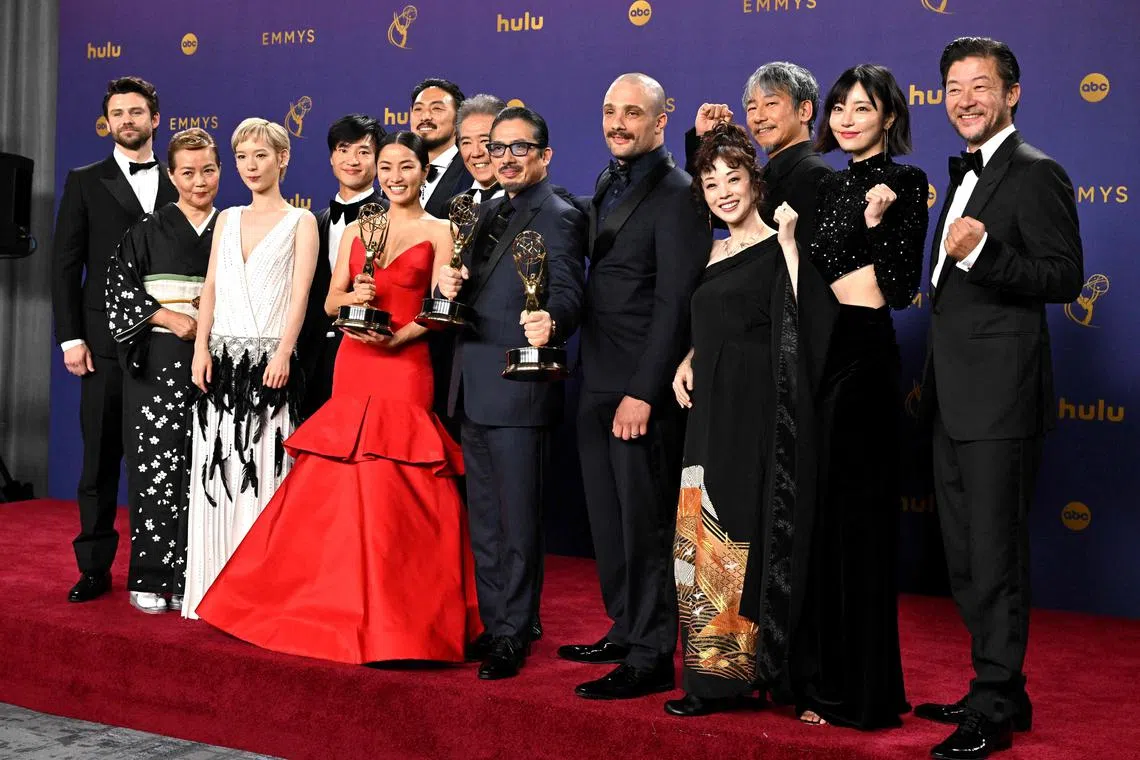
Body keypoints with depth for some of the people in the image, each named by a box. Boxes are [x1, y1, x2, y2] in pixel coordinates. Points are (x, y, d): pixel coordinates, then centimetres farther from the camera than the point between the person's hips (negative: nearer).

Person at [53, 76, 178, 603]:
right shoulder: (85, 182, 8)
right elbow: (65, 265, 4)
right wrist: (70, 337, -4)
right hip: (106, 342, -1)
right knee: (100, 457, 2)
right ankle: (94, 568, 11)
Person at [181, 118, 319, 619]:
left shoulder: (300, 222, 5)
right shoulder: (228, 219, 17)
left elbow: (299, 294, -5)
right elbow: (211, 288, 12)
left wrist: (284, 353, -17)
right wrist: (201, 348, -1)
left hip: (269, 358, -4)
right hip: (223, 357, 4)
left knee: (264, 468, -6)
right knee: (217, 468, 3)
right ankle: (218, 587, 9)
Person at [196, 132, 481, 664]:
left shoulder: (438, 232, 2)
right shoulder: (356, 231, 15)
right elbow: (329, 302, 13)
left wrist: (396, 338, -18)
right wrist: (351, 297, -8)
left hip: (404, 368, -4)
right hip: (352, 368, 4)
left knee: (394, 492, -6)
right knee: (344, 490, 4)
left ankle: (396, 616, 2)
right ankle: (344, 605, 15)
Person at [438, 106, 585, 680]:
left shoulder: (559, 218, -9)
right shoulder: (488, 212, 17)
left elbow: (566, 293, -22)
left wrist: (550, 323, -44)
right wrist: (450, 284, -3)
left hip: (519, 392, -9)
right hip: (475, 389, 9)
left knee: (517, 521, 0)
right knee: (483, 520, 16)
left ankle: (513, 637, 10)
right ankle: (493, 623, 28)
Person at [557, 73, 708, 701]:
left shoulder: (676, 193, -12)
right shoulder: (606, 186, 15)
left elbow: (674, 303, -17)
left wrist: (643, 392, -20)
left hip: (641, 388, -8)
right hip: (597, 383, 9)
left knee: (644, 521, -1)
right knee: (608, 518, 15)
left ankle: (651, 658, 8)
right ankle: (625, 631, 28)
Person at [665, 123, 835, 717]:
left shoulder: (775, 246, -7)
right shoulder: (716, 252, 16)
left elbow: (799, 319, -22)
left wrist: (788, 241, -25)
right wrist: (689, 361, 9)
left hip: (757, 413, -8)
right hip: (712, 411, 8)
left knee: (746, 533, -3)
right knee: (704, 536, 8)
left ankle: (739, 673, 6)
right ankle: (716, 673, 15)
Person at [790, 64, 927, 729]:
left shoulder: (904, 183, -3)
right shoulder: (828, 183, 17)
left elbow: (902, 286, -10)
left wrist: (876, 222, -21)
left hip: (862, 354, -7)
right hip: (812, 350, 7)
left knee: (855, 514, -3)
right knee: (812, 512, 9)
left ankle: (862, 690, 7)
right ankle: (818, 676, 20)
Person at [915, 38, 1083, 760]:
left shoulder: (1035, 173, -10)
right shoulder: (964, 175, 18)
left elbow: (1065, 276, -17)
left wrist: (982, 253, -30)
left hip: (1000, 398, -10)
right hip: (955, 399, 10)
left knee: (994, 556, -4)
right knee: (965, 556, 15)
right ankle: (1001, 691, 27)